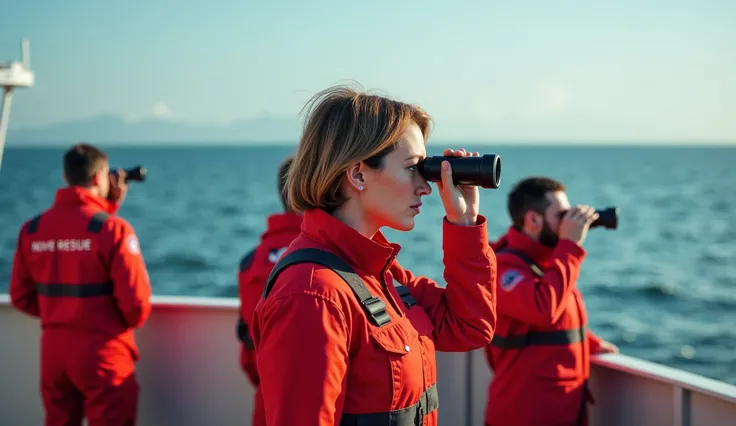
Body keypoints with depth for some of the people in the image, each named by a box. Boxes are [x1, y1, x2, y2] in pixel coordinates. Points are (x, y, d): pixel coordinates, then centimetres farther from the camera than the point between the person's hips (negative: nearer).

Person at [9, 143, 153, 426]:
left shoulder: (32, 229, 1)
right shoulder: (112, 228, -15)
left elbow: (21, 296, 7)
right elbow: (135, 300, -18)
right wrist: (129, 323, 3)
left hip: (53, 349, 5)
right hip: (102, 351, -5)